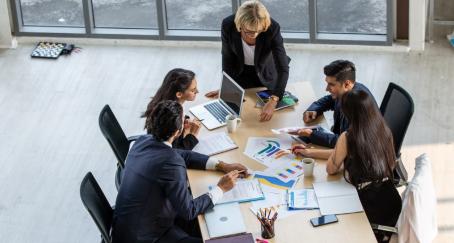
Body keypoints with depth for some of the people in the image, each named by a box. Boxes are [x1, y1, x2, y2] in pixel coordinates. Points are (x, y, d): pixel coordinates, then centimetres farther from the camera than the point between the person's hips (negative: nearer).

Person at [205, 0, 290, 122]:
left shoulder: (272, 28, -36)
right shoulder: (228, 25, -32)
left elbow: (283, 69, -37)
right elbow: (227, 58, -13)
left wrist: (273, 102, -48)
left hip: (265, 76, -1)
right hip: (239, 73, 1)